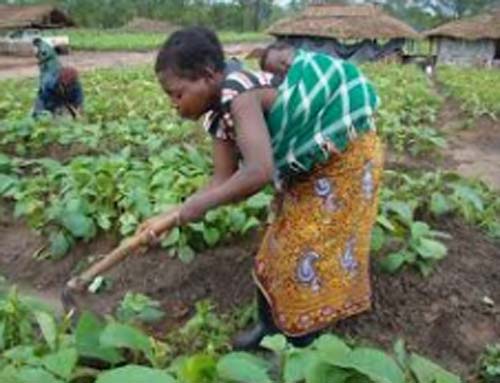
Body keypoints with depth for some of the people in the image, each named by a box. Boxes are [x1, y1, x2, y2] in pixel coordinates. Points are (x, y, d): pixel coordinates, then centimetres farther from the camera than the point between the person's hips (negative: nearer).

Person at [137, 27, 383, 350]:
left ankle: (303, 340, 20)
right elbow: (224, 182, -4)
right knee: (282, 244, 14)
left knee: (309, 252, -1)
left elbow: (260, 172, -42)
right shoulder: (219, 115, -4)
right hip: (308, 168, 9)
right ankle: (271, 322, 33)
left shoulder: (240, 93, -31)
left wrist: (196, 207, -31)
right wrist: (170, 218, -11)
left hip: (347, 154, -8)